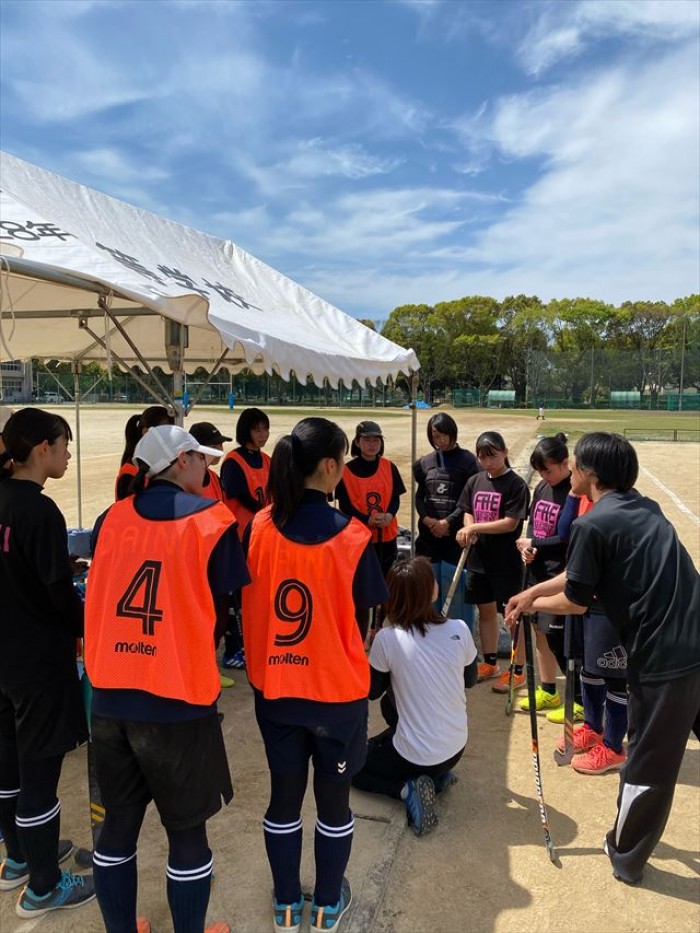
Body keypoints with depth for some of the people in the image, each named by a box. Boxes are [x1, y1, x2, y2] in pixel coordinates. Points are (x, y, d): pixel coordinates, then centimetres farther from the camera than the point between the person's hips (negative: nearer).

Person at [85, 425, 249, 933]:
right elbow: (218, 614, -2)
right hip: (178, 701, -4)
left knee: (118, 823, 20)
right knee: (187, 830, 14)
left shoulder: (111, 519, 2)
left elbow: (100, 597, 10)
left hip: (109, 696, 4)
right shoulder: (212, 521, -8)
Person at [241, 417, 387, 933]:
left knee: (284, 795, 20)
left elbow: (249, 603, 1)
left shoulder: (258, 528, -9)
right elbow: (367, 616, -9)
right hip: (337, 688, -3)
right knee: (333, 798, 18)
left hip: (274, 687, 3)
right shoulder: (351, 535, -19)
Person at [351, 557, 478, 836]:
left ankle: (407, 789, -1)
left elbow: (372, 692, -3)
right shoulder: (459, 630, -14)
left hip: (415, 755, -4)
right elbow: (470, 680, 5)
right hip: (457, 749, 5)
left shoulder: (387, 639, -21)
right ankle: (437, 776, 14)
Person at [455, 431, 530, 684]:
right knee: (486, 610, 17)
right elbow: (467, 513, 9)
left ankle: (518, 670, 19)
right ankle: (490, 663, 32)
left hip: (506, 562, -6)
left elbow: (511, 522, -17)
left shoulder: (516, 484, -12)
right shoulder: (474, 482, 6)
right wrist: (469, 532, -12)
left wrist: (475, 528, -19)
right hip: (478, 559, 6)